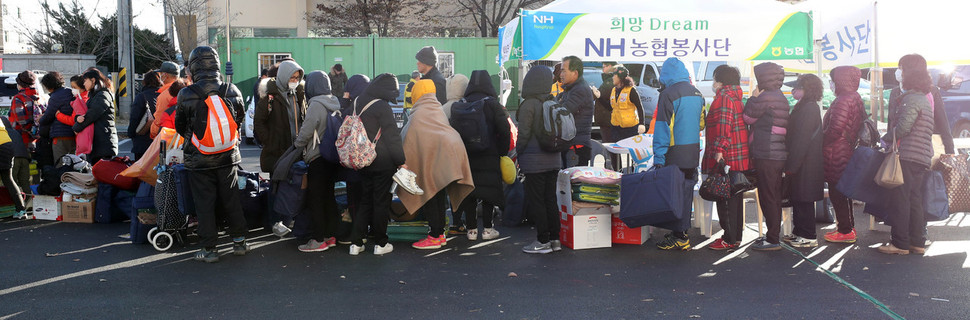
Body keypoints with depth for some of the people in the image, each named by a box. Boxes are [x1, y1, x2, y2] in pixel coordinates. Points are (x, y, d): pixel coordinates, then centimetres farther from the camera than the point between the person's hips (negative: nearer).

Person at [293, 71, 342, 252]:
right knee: (328, 197, 15)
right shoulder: (335, 103, 9)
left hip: (318, 158, -8)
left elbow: (306, 132, -16)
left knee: (315, 200, -1)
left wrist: (297, 145, 3)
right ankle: (330, 235, 21)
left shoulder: (316, 105, -15)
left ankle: (318, 240, 2)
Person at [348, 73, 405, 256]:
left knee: (364, 200, 14)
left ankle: (356, 242, 13)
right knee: (381, 201, 4)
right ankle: (380, 244, 12)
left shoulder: (357, 104, 7)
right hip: (383, 162, -7)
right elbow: (392, 136, -14)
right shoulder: (382, 107, -15)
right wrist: (401, 161, -8)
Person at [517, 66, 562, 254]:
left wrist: (518, 153, -1)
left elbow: (524, 134, -14)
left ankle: (543, 242, 3)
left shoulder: (529, 105, -14)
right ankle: (555, 239, 18)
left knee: (535, 201, 0)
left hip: (534, 160, -7)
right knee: (550, 200, 13)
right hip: (553, 159, 7)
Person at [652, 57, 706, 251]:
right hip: (693, 153, 8)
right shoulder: (697, 94, 11)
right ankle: (683, 231, 24)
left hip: (675, 155, -7)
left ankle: (679, 237, 1)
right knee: (686, 191, 14)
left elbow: (662, 128, -16)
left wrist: (658, 158, -16)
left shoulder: (669, 95, -13)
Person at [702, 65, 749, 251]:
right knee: (735, 198, 15)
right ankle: (736, 236, 23)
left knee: (725, 199, -5)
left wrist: (719, 149, -27)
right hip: (740, 159, 10)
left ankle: (730, 240, -2)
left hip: (726, 158, -10)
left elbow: (723, 125, -22)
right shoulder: (736, 98, 19)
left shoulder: (723, 98, -12)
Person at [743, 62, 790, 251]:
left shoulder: (765, 97, -14)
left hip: (767, 156, -9)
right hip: (779, 155, 9)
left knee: (768, 198, -5)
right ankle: (774, 235, 23)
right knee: (774, 197, 15)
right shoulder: (782, 98, 17)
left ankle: (773, 240, -2)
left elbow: (747, 118, -4)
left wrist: (753, 97, 5)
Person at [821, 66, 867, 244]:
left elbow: (835, 129, -25)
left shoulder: (843, 100, -18)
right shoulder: (855, 98, 14)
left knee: (837, 193, -3)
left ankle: (846, 231, 2)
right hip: (848, 152, 10)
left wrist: (821, 141, -10)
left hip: (837, 155, -10)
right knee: (842, 192, 17)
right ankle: (848, 227, 25)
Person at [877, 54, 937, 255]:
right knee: (915, 199, 13)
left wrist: (885, 139, -6)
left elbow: (902, 128, -22)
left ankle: (900, 243, -1)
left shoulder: (911, 99, -15)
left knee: (900, 200, -4)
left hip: (907, 156, -10)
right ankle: (917, 242, 17)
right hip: (922, 158, 10)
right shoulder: (924, 98, 17)